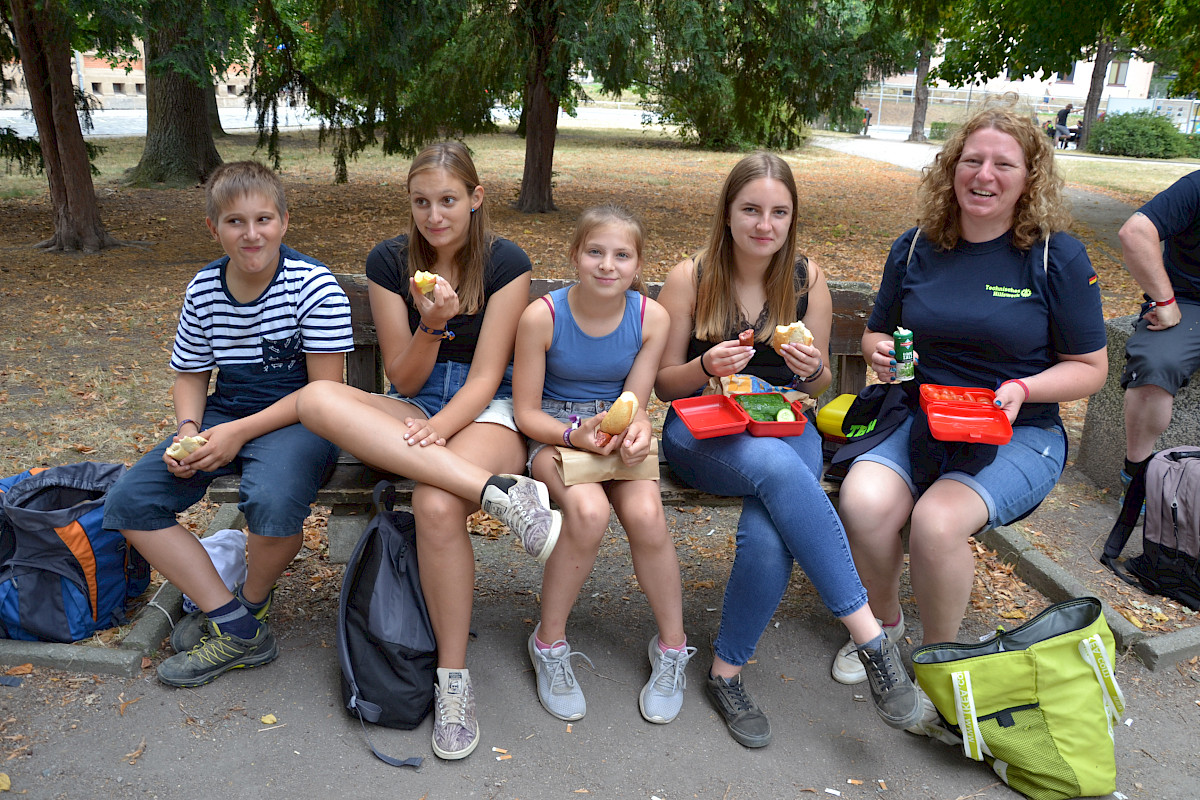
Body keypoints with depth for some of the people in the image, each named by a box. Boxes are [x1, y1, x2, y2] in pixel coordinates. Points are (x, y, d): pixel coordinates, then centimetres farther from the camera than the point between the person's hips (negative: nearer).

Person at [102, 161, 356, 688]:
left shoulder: (314, 286, -15)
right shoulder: (203, 290, 2)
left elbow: (325, 390, -16)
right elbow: (189, 374, 13)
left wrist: (240, 432, -21)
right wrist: (188, 428, -9)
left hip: (297, 419, -6)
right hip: (225, 413, 6)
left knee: (273, 501, -36)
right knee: (128, 502, -10)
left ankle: (250, 604, 0)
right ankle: (232, 621, -8)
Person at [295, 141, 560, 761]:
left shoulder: (505, 262, -5)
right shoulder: (389, 262, 1)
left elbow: (484, 376, -9)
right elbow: (403, 382, -1)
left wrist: (433, 432, -26)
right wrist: (430, 326, -20)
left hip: (485, 413, -3)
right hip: (410, 410, 4)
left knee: (436, 505, -36)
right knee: (317, 398, -29)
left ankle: (454, 681, -16)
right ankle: (499, 491, -37)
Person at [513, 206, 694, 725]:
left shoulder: (651, 317, -7)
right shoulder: (542, 316, -14)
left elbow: (635, 405, -2)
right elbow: (527, 412, -8)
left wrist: (636, 431, -26)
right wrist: (575, 435, -26)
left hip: (616, 429, 2)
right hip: (554, 430, -2)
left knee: (645, 512, -27)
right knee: (588, 510, -32)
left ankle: (672, 646, -2)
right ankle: (549, 644, -7)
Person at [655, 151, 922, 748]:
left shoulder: (807, 279, 5)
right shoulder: (690, 278, -2)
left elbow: (818, 387, 12)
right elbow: (665, 383, 2)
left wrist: (812, 370, -12)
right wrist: (707, 367, -20)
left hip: (784, 427, 2)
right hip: (701, 432, -2)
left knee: (769, 535, -32)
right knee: (778, 466, -38)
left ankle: (726, 672, -9)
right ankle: (869, 637, -30)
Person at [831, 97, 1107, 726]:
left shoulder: (1057, 256, -2)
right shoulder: (916, 248, 7)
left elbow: (1090, 367, 2)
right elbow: (877, 334, 18)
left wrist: (1022, 390, -17)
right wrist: (880, 351, -6)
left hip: (1019, 433, -2)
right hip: (918, 416, 3)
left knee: (938, 519, -31)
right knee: (864, 500, -28)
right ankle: (882, 622, 4)